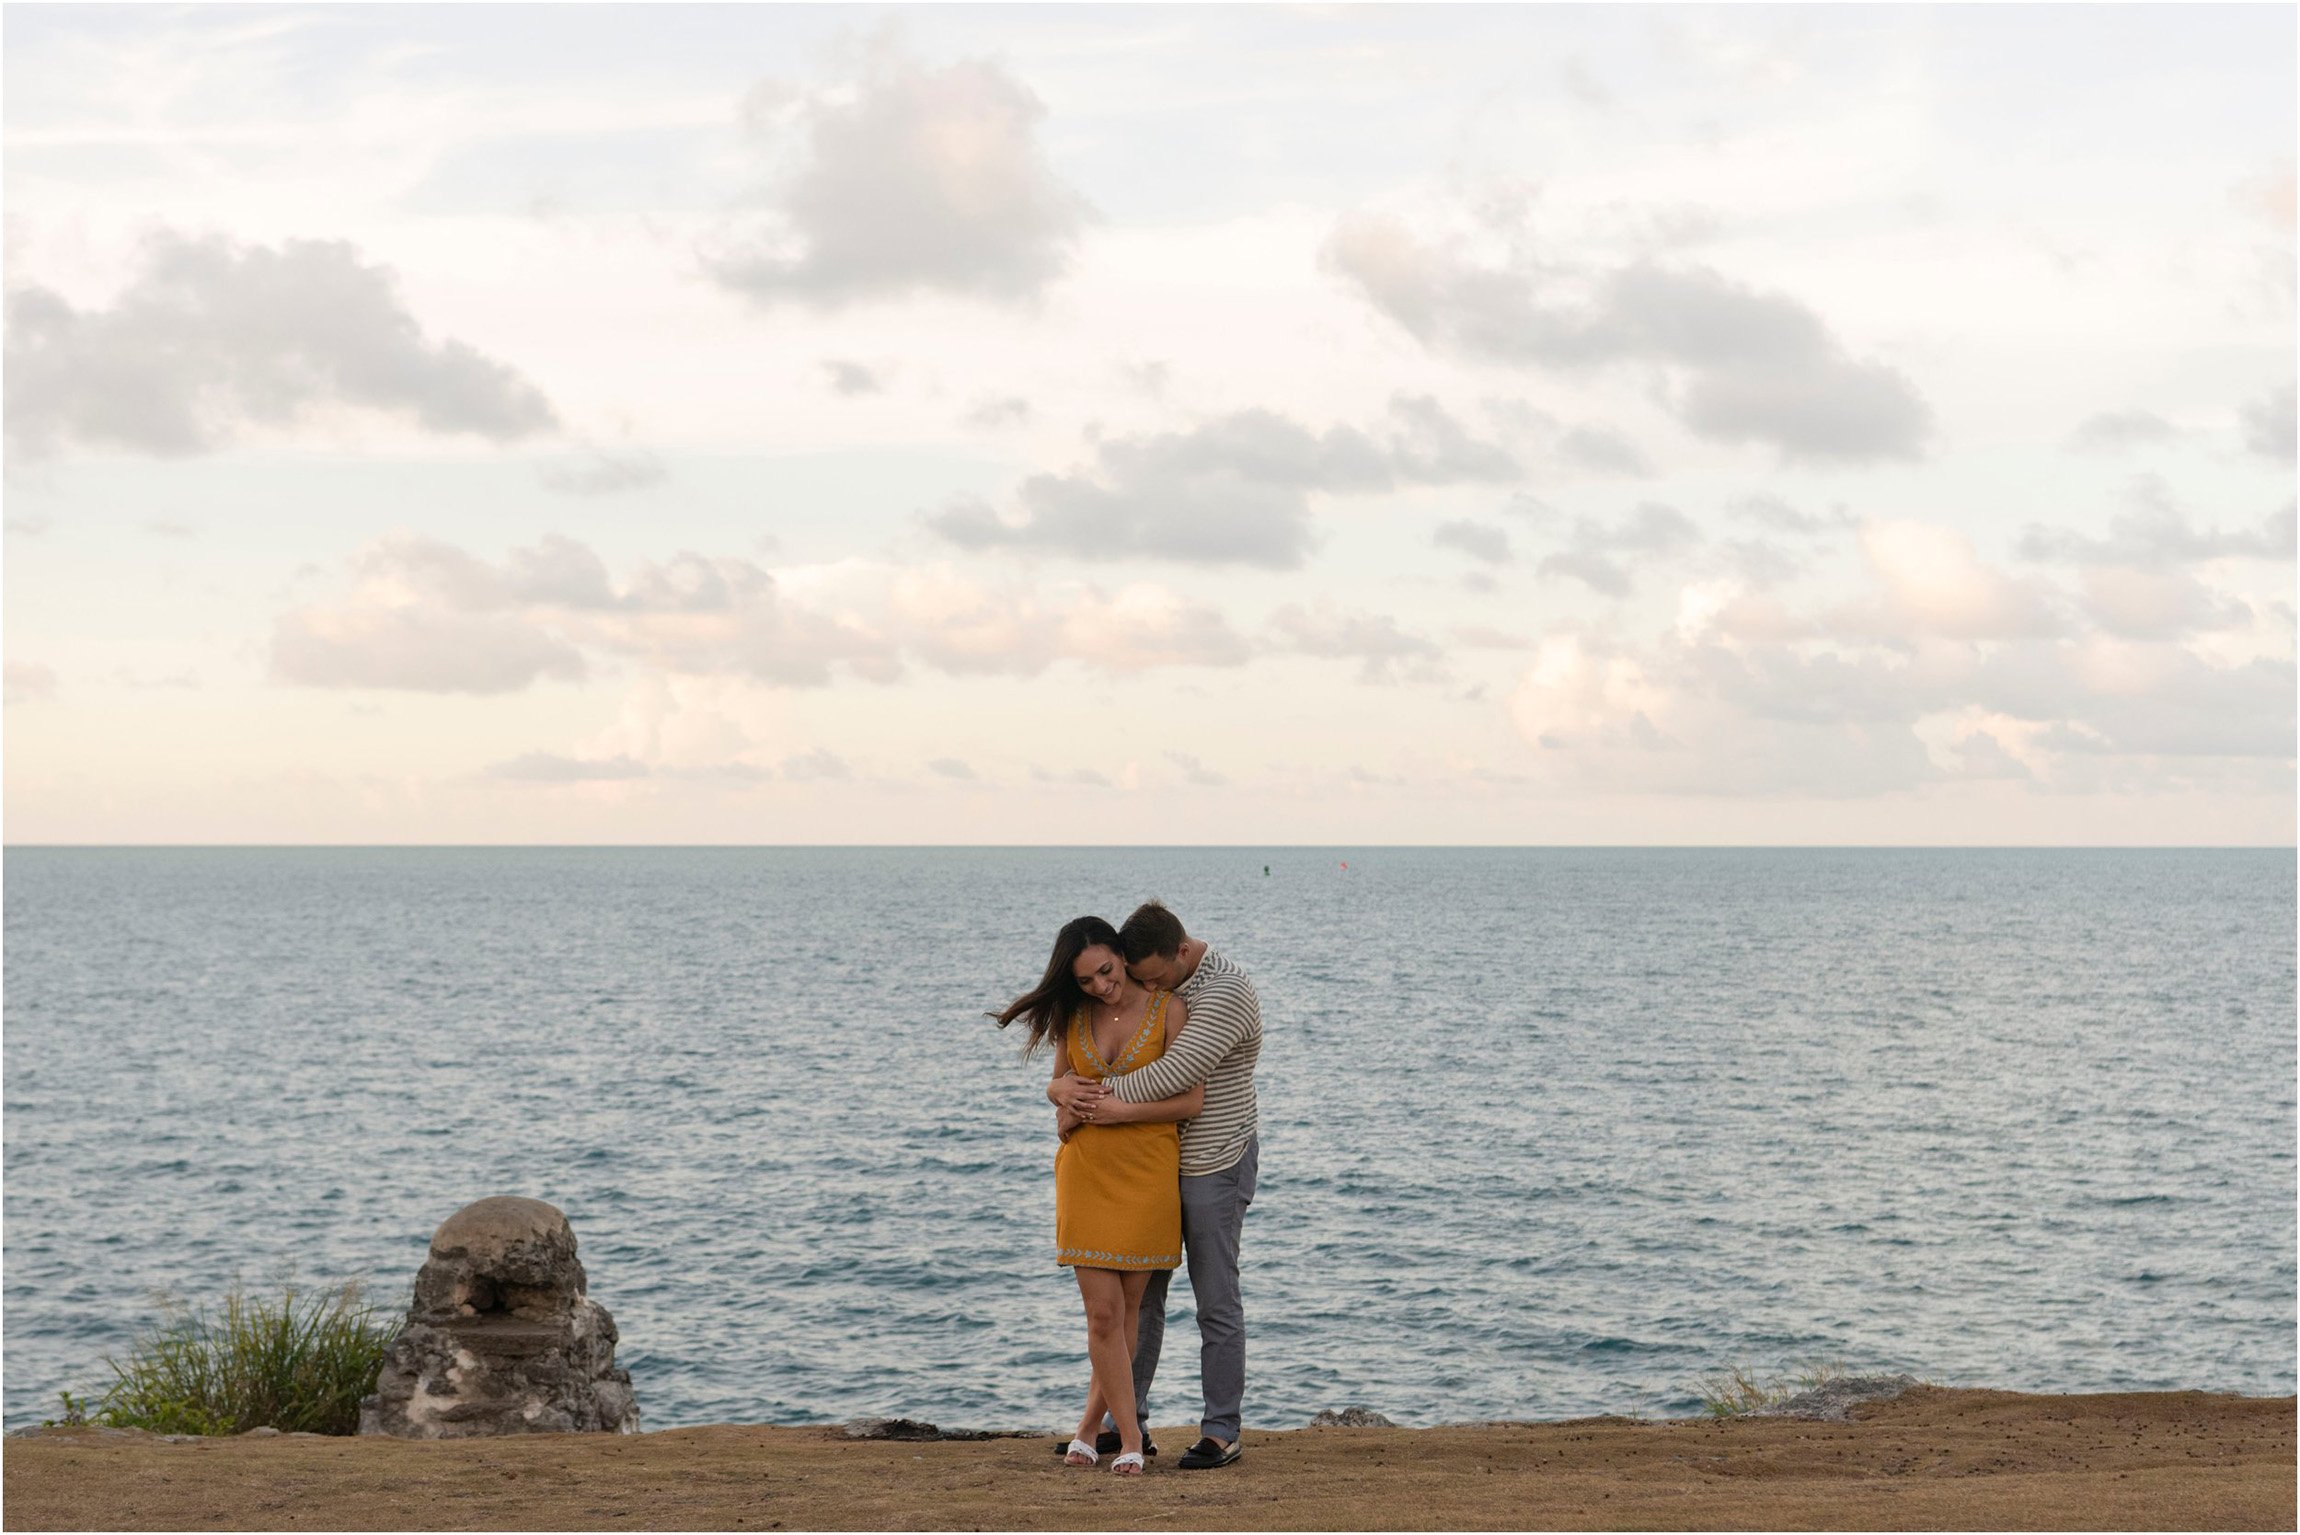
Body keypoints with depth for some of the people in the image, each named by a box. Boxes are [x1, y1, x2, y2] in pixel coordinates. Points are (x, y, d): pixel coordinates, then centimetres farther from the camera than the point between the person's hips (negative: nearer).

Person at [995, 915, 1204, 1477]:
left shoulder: (1168, 1008, -8)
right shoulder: (1072, 1015, 5)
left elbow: (1192, 1099, -12)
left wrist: (1115, 1110, -16)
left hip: (1149, 1172, -2)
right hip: (1086, 1172, 2)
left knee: (1126, 1308, 6)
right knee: (1103, 1312, -5)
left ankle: (1092, 1424, 21)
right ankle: (1129, 1440, 0)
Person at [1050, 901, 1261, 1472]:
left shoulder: (1226, 994, -21)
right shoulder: (1139, 992, 4)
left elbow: (1174, 1075, -31)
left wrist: (1088, 1099, -26)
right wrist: (1066, 1089, -16)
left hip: (1215, 1166, -7)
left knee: (1216, 1304, -1)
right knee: (1139, 1293, 10)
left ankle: (1222, 1434, 6)